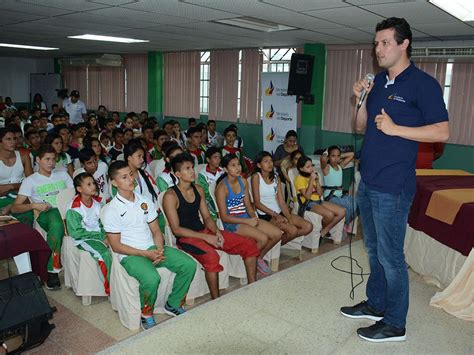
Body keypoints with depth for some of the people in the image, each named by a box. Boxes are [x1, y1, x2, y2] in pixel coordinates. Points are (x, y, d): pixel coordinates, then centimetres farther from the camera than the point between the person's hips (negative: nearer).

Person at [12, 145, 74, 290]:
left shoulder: (63, 174, 22)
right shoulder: (30, 180, 12)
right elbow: (15, 208, 5)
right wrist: (34, 205, -13)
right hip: (46, 215, -3)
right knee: (57, 224, -39)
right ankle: (52, 271, -32)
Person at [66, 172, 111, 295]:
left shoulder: (98, 201, 6)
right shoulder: (74, 208, -11)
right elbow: (75, 232, -13)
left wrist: (106, 236, -12)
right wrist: (101, 236, -14)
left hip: (100, 235, 6)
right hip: (83, 239, -5)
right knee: (105, 254, -31)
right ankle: (111, 290, -18)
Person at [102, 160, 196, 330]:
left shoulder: (145, 201, 10)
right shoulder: (112, 210, -7)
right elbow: (116, 246, -8)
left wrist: (159, 249, -8)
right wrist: (146, 254, -16)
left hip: (152, 248, 6)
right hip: (130, 255, -6)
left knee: (189, 265, -12)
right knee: (152, 278, -35)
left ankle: (173, 304, 9)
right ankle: (146, 314, -3)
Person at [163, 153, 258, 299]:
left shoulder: (198, 189, 10)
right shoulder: (171, 196, -11)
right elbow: (176, 229, -15)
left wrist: (216, 232, -8)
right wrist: (205, 237, -20)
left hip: (204, 231, 7)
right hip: (186, 237, -7)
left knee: (250, 245, -3)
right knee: (211, 256, -40)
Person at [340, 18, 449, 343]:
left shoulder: (423, 84, -10)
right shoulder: (379, 81, 12)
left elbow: (442, 132, -13)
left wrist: (395, 128, -18)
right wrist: (362, 100, 0)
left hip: (392, 187, -8)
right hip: (368, 182, 8)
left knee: (390, 256, 2)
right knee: (374, 249, 19)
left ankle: (395, 324, 18)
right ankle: (375, 304, 36)